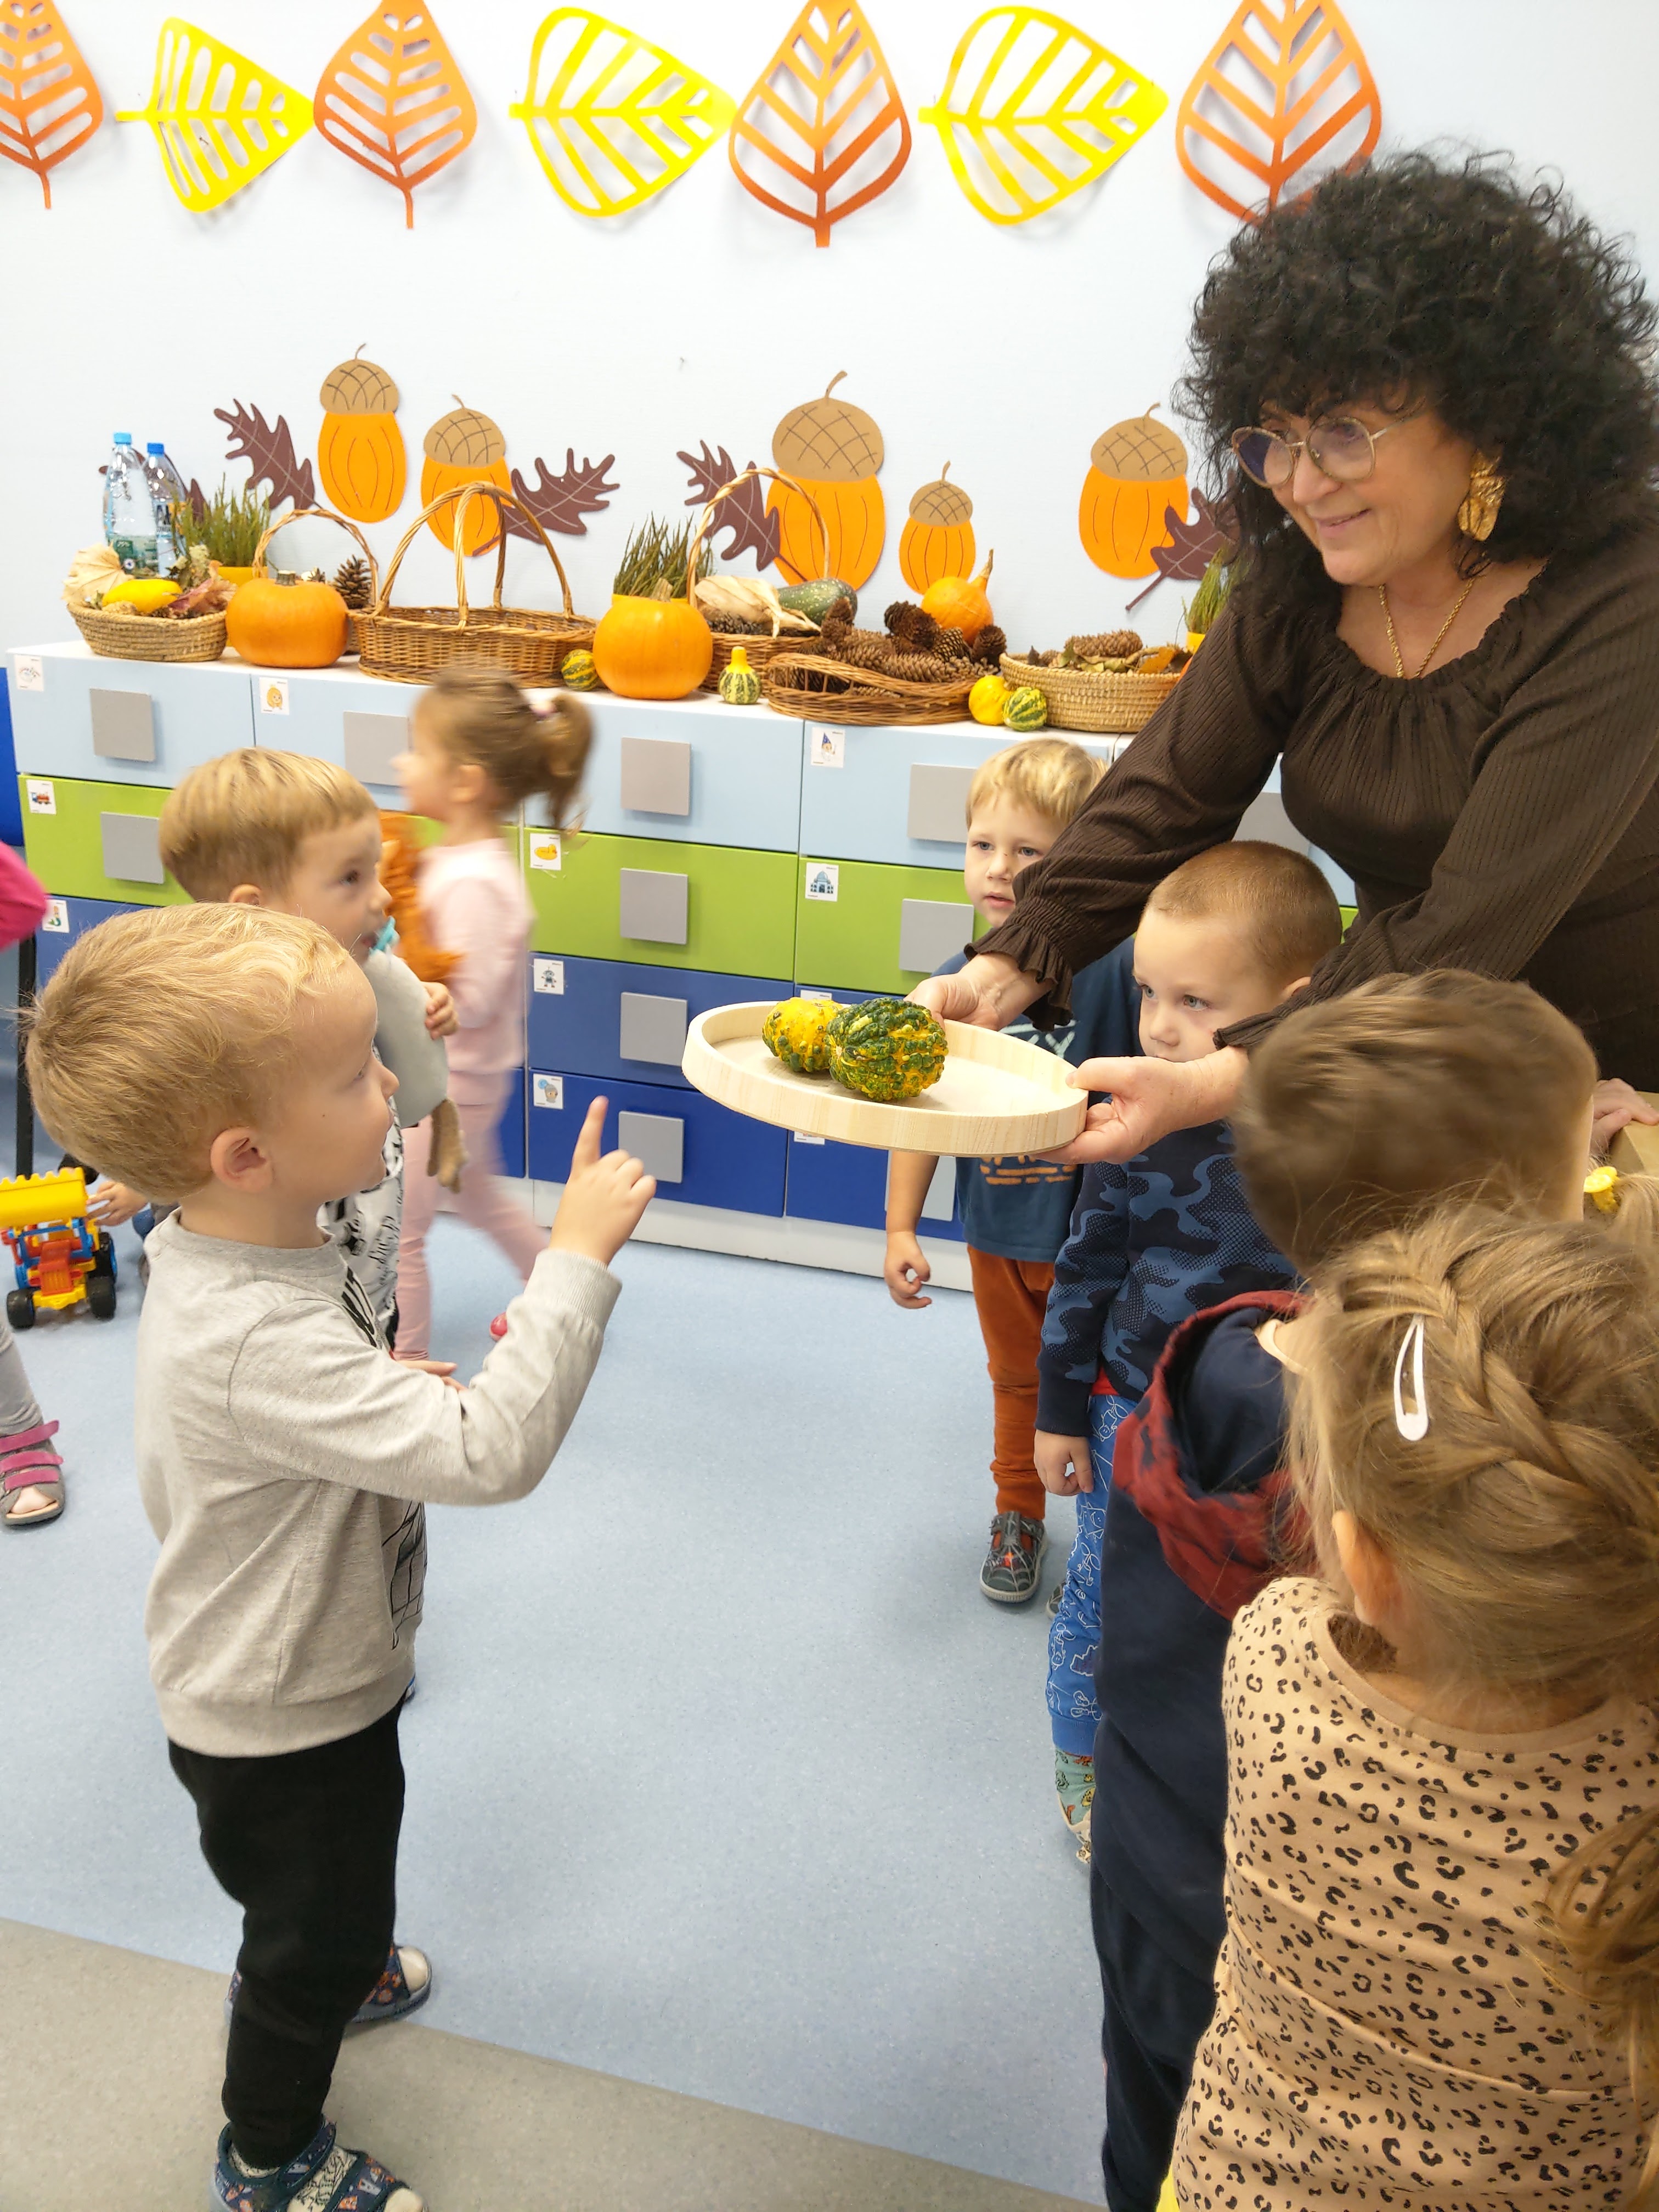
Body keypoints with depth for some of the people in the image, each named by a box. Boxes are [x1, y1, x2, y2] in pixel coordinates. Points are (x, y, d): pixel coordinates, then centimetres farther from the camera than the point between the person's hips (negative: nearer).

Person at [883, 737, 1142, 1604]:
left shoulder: (1115, 970, -21)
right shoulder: (956, 979, -9)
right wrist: (901, 1227, -1)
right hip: (997, 1230, 4)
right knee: (1016, 1378, 24)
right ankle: (1018, 1515, 47)